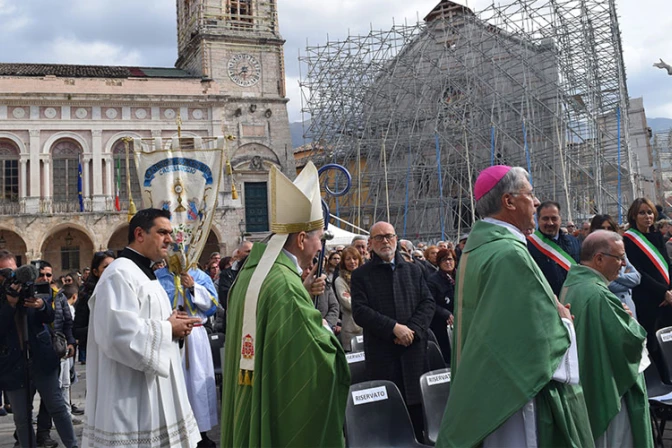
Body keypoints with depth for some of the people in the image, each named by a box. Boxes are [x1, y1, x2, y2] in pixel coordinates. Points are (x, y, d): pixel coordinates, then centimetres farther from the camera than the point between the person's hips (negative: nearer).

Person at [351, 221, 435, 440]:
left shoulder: (414, 270, 13)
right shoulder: (360, 275, 2)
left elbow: (428, 303, 6)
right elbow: (360, 311, -8)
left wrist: (413, 329, -10)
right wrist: (394, 328, -16)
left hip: (414, 349, 3)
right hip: (381, 352, -2)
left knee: (416, 405, 8)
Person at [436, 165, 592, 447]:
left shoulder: (476, 248, 7)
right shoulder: (510, 254, -22)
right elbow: (538, 337, -24)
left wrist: (550, 311, 9)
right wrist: (563, 320, -5)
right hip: (515, 396, -9)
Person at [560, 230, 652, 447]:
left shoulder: (571, 283, 4)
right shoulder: (598, 294, -26)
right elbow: (631, 340, -22)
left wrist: (621, 316, 9)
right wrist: (630, 320, -3)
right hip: (606, 391, -9)